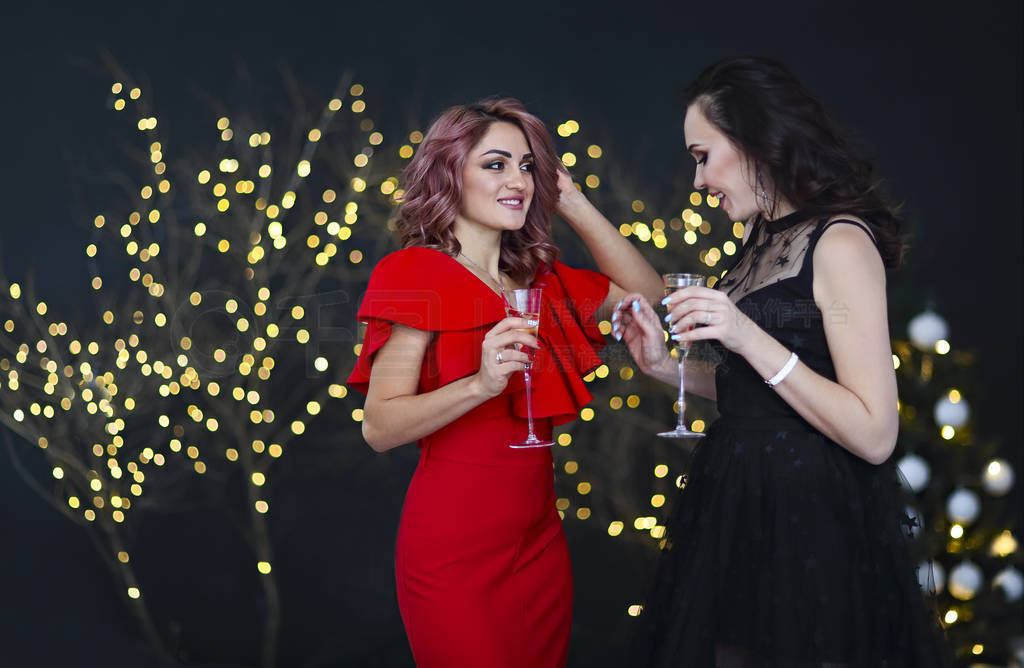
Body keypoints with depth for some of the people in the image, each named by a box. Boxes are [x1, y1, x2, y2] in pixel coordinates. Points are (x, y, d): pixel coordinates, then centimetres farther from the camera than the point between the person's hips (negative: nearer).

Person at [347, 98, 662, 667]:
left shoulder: (539, 282, 11)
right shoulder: (417, 274, -8)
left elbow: (646, 292, 14)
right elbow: (380, 427, -13)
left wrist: (572, 203, 8)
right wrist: (480, 384, -28)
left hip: (540, 535, 6)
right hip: (456, 548, -6)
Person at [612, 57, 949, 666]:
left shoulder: (840, 243, -16)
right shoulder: (766, 240, 10)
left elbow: (874, 435, -22)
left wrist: (749, 338, -26)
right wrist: (665, 364, 2)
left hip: (809, 524, -8)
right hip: (739, 509, 8)